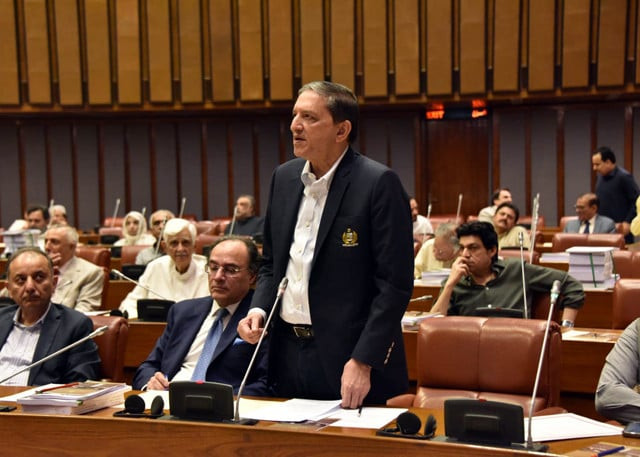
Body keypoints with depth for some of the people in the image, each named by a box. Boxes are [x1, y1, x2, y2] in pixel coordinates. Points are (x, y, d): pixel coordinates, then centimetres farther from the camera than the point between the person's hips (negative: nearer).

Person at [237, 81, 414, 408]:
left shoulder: (379, 183, -12)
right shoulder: (284, 177, 8)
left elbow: (395, 283, -14)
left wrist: (363, 362, -18)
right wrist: (259, 309, -1)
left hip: (349, 357, -6)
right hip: (287, 352, 6)